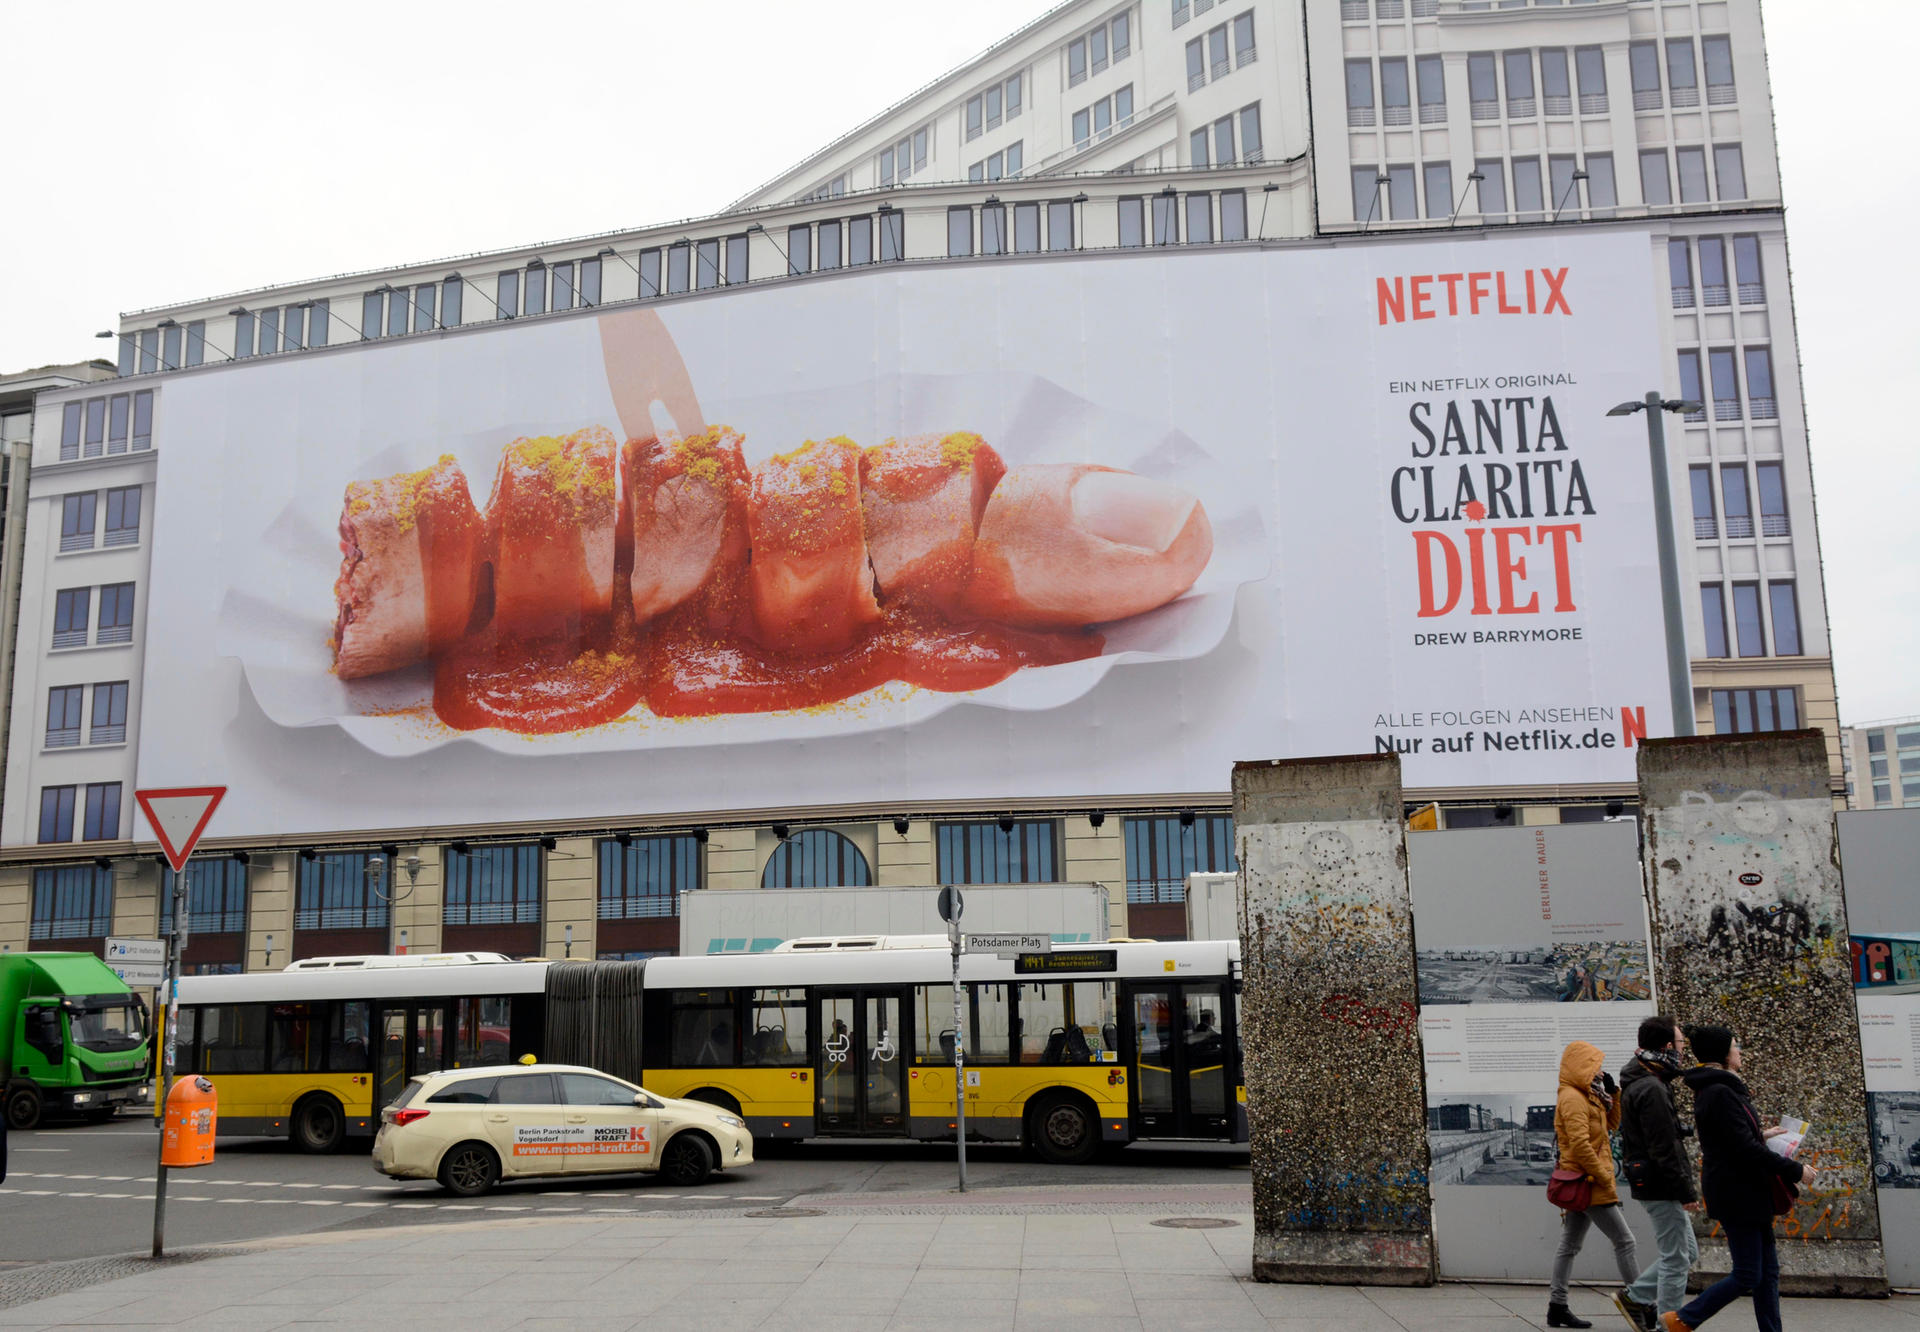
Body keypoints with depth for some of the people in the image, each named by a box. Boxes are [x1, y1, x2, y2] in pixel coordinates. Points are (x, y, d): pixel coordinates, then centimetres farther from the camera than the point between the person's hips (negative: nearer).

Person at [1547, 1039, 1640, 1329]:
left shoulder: (1587, 1096, 17)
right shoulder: (1572, 1098, -15)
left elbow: (1612, 1125, 25)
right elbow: (1580, 1144, -22)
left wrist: (1612, 1093, 13)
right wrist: (1605, 1178, -18)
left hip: (1579, 1185, 10)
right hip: (1587, 1182, -10)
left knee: (1570, 1246, 9)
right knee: (1624, 1240, -4)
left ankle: (1557, 1307, 11)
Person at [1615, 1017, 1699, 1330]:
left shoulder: (1639, 1083, 13)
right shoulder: (1652, 1089, -21)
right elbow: (1663, 1149, -23)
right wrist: (1687, 1192, -18)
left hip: (1652, 1185, 10)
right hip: (1661, 1188, -10)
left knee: (1687, 1251, 18)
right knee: (1676, 1259, -1)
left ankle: (1635, 1297, 21)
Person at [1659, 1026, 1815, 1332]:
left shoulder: (1713, 1089, 12)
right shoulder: (1720, 1092, -21)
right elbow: (1745, 1149, -24)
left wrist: (1760, 1135, 23)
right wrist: (1794, 1170, -16)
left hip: (1747, 1192, 10)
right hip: (1737, 1194, -10)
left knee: (1768, 1270, 12)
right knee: (1747, 1276, -4)